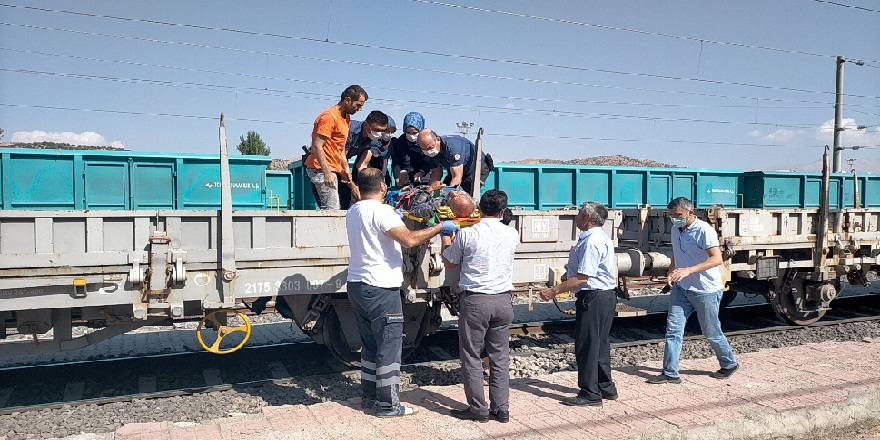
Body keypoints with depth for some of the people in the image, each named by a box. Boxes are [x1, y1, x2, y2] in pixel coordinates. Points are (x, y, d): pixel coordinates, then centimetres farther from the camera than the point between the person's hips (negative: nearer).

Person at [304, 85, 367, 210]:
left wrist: (345, 168, 15)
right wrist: (327, 173, -23)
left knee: (326, 209, 6)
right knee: (332, 210, -14)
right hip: (321, 170, -10)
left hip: (333, 170, 10)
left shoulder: (346, 117, 18)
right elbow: (317, 147, -19)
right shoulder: (329, 117, -14)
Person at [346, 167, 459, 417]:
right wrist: (440, 227, -13)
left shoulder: (352, 213, 11)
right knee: (389, 347, 1)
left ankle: (369, 397, 26)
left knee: (370, 345, 18)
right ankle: (388, 404, 7)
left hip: (356, 285, 9)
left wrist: (395, 218, 37)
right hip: (380, 289, -9)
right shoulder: (380, 211, -16)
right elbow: (409, 240, -24)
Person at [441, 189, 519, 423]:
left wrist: (445, 237, 23)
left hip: (475, 300, -4)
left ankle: (478, 408, 12)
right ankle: (501, 409, 17)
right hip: (503, 300, 4)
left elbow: (449, 263, 7)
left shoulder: (466, 234, -8)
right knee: (500, 357, 12)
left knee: (471, 357, 7)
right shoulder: (512, 235, 2)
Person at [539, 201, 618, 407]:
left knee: (586, 345, -2)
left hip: (593, 299, -11)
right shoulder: (601, 238, 14)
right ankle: (606, 387, 28)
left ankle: (590, 394, 5)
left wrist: (554, 290, -20)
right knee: (600, 343, 18)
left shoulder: (591, 242, -20)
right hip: (606, 296, 11)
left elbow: (582, 278, -24)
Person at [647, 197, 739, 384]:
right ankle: (670, 373, 4)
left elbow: (717, 259, -30)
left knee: (711, 332, 8)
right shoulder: (676, 229, 6)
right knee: (673, 328, -1)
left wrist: (689, 270, -41)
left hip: (706, 291, -7)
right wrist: (671, 273, 5)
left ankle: (729, 364, 34)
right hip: (681, 288, 7)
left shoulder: (704, 231, -19)